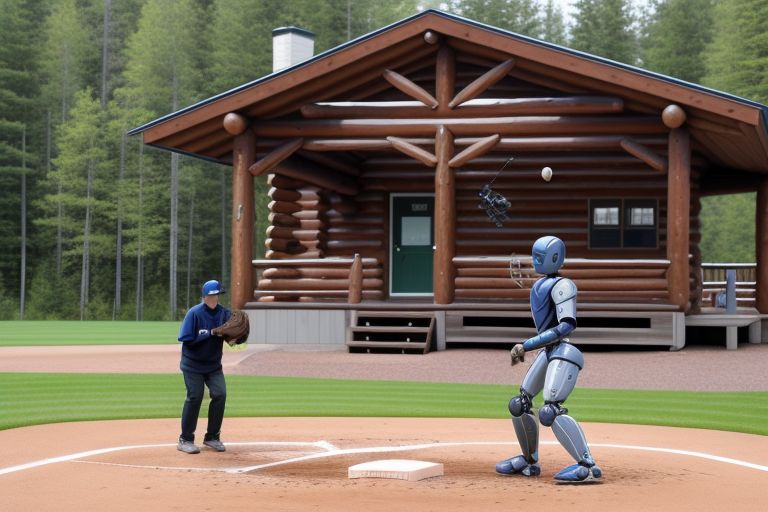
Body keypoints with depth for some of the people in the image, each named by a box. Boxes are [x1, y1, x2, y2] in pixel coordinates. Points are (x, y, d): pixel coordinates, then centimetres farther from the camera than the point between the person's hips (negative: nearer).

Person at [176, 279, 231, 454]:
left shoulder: (224, 313, -3)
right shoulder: (194, 313, -15)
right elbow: (185, 338, -20)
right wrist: (210, 334, -26)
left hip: (214, 364, 4)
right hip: (193, 365, -4)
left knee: (220, 394, -6)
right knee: (194, 397, -7)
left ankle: (212, 437, 9)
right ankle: (185, 440, 4)